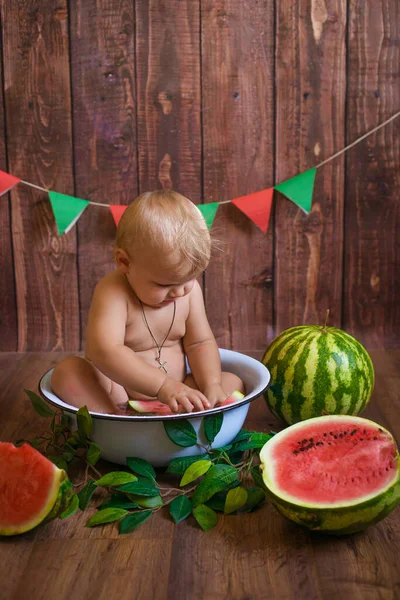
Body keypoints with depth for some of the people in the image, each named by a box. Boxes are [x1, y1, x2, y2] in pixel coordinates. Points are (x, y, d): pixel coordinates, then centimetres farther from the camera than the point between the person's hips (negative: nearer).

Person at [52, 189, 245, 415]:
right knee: (67, 371, -27)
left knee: (234, 382, -11)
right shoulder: (113, 293, -23)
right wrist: (163, 385, -44)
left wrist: (211, 385, -18)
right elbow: (105, 351, -37)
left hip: (177, 394, 5)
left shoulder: (189, 289, -4)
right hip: (117, 397, -5)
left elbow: (200, 342, 1)